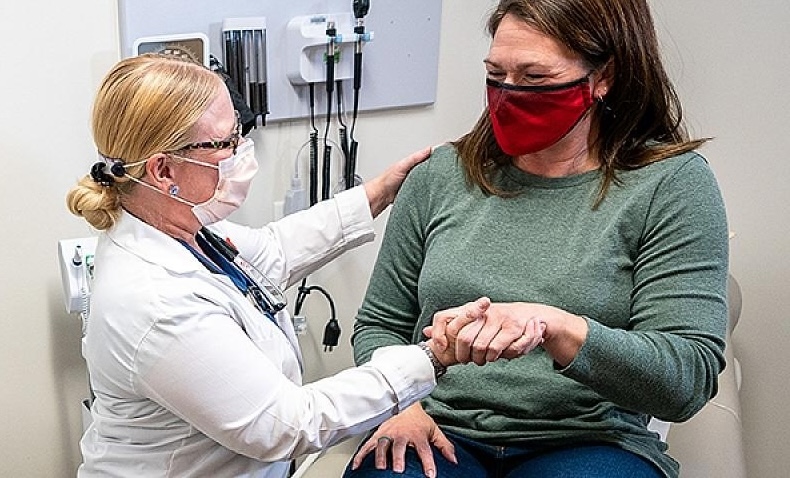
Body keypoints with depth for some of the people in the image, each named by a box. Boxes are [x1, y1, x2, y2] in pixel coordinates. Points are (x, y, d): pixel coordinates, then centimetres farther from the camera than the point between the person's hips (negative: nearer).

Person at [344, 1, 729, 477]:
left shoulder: (672, 184, -2)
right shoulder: (441, 175, 8)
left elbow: (689, 378, -10)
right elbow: (379, 324, 16)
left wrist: (557, 328, -26)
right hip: (439, 434, 2)